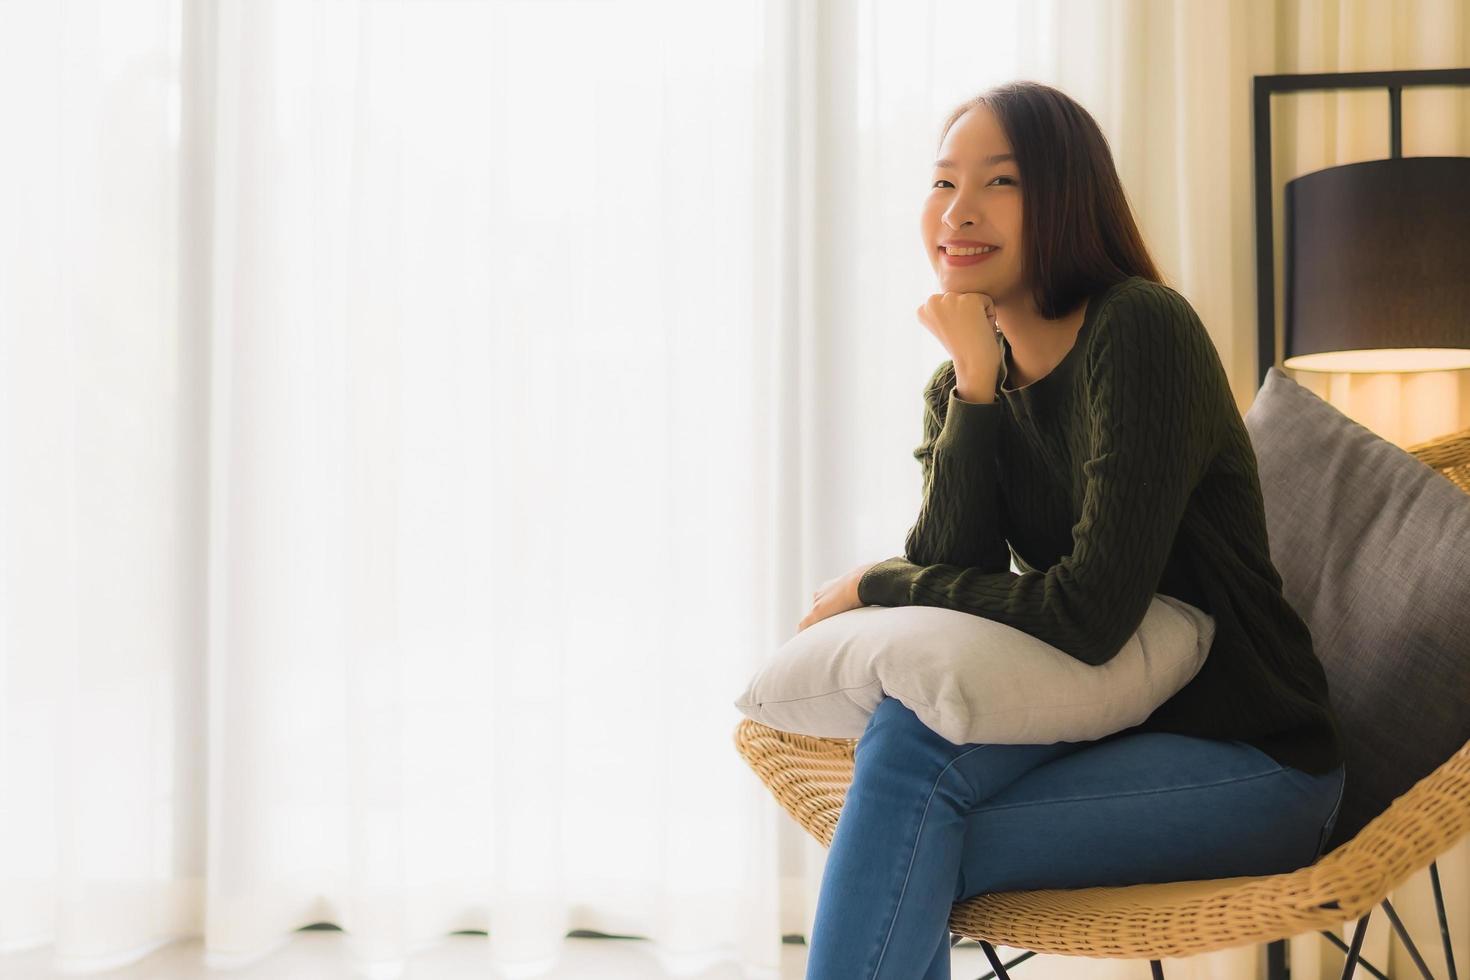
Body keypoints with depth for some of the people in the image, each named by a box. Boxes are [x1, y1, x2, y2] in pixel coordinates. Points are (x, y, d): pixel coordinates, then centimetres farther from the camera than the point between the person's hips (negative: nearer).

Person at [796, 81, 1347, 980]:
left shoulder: (1142, 331, -17)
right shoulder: (962, 387, 5)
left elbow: (1089, 615, -24)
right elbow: (950, 572, -10)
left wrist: (875, 586, -12)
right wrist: (975, 381, -14)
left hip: (1254, 763, -5)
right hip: (1108, 728, 6)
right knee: (906, 730, -25)